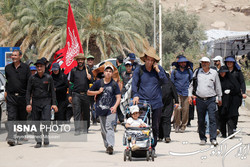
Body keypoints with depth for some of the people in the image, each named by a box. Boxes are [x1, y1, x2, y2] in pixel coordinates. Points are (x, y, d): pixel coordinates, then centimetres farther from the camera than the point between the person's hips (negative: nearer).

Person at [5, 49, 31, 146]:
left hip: (22, 96, -1)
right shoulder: (8, 67, 9)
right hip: (11, 96, 1)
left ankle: (20, 136, 17)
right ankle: (10, 137, -19)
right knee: (11, 117, -11)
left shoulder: (25, 67, 1)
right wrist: (6, 91, 18)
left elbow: (29, 82, 1)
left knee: (22, 118, 7)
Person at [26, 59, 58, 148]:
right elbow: (28, 91, 7)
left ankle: (46, 138, 1)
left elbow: (52, 91, 6)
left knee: (46, 120, -16)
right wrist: (28, 104, -2)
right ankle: (38, 141, 8)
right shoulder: (32, 78, 5)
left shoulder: (49, 78, 3)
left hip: (46, 102, -1)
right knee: (36, 122, 1)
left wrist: (54, 104, 0)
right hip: (35, 102, 2)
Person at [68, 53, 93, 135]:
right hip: (76, 94, -1)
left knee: (86, 113, 7)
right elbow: (71, 83, 11)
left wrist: (87, 72, -12)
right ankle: (77, 129, -12)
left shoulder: (88, 70, 9)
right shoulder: (73, 70, 9)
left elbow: (91, 81, 1)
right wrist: (70, 95, 7)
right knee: (76, 112, -9)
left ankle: (85, 128, 21)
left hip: (85, 94, 1)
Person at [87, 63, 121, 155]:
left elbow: (118, 97, -1)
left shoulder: (114, 84, 2)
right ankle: (107, 146, 19)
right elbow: (88, 92, 13)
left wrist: (115, 106, -17)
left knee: (109, 127, -18)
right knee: (103, 129, 8)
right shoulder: (98, 82, 6)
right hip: (101, 109, 3)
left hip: (111, 109, -3)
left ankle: (110, 145, -28)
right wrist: (98, 92, -3)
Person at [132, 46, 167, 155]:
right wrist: (135, 95, -13)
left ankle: (152, 148, 13)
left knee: (155, 127, 5)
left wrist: (158, 71, -9)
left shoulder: (159, 69, 8)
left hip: (156, 103, 2)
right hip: (142, 102, -2)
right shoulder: (139, 71, 4)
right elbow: (134, 84, 2)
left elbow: (164, 82, -1)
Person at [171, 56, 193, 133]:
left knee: (185, 110, -4)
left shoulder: (189, 71, 11)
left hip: (186, 94, 1)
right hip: (177, 93, -1)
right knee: (177, 109, -13)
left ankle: (183, 126, 4)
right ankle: (177, 125, -3)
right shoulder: (174, 72, 8)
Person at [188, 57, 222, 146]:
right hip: (200, 99, 1)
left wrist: (219, 98, 16)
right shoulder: (197, 72, 7)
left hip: (211, 99, -1)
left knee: (212, 119, -10)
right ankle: (202, 138, 15)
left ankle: (213, 139, -12)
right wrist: (190, 95, 7)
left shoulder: (214, 73, 5)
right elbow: (192, 84, 15)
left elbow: (218, 86, 14)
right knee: (201, 120, 5)